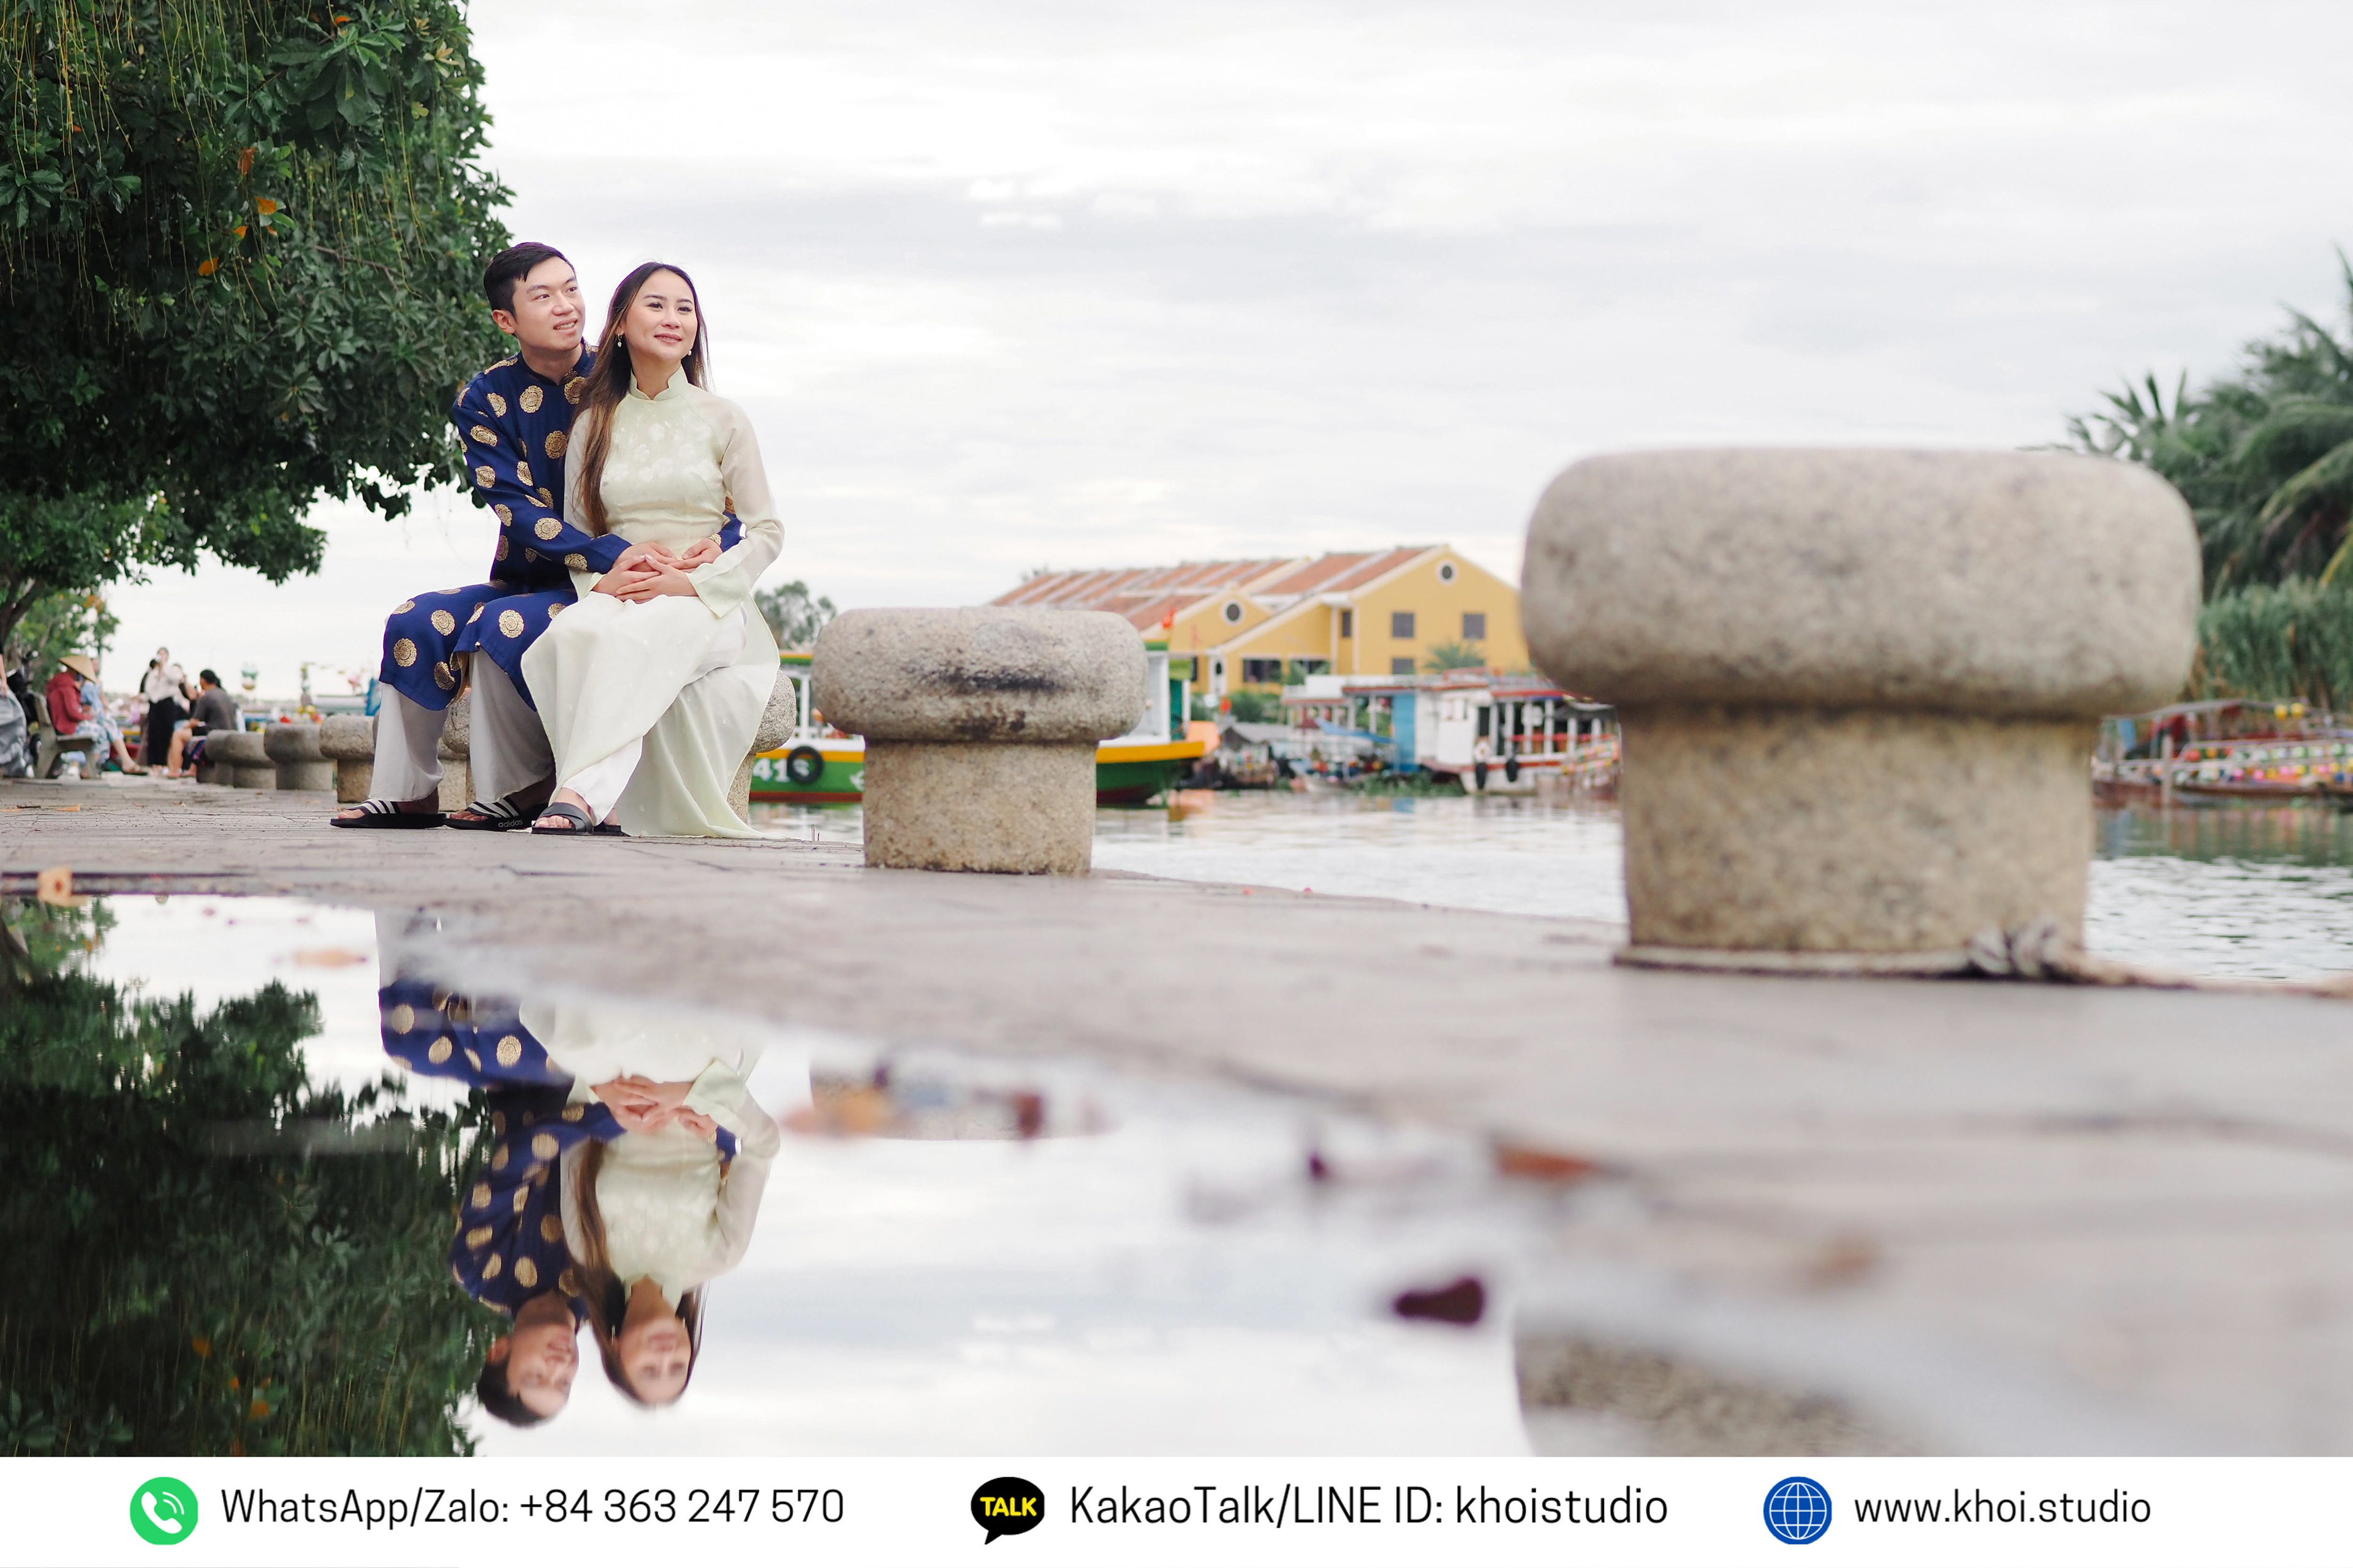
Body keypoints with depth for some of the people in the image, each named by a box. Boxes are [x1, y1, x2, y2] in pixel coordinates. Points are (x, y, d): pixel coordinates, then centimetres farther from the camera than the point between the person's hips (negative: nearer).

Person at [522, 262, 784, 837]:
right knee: (574, 632, -36)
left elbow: (767, 531, 4)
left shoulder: (721, 419, 7)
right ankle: (609, 807, -39)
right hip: (617, 594, 2)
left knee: (635, 636, -39)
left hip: (709, 610, -2)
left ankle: (582, 792, -47)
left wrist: (691, 583, -12)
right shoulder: (593, 424, 14)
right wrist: (600, 580, -7)